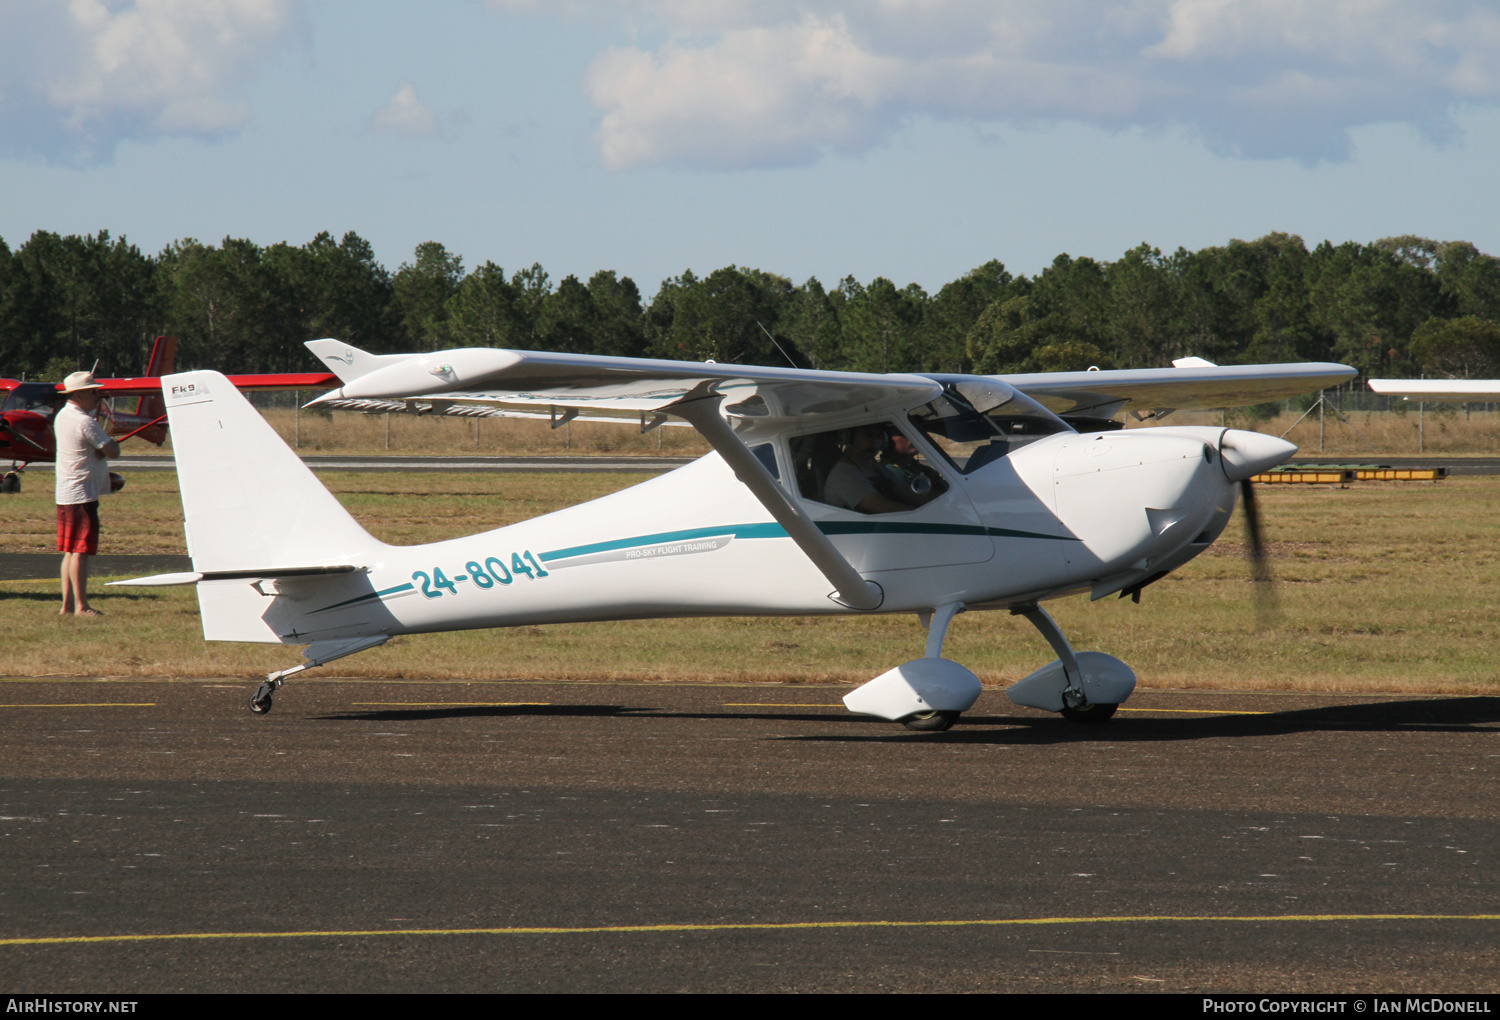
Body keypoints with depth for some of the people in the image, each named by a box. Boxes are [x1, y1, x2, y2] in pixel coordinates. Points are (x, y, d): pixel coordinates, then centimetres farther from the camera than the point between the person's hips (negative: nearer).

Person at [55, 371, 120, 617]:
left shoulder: (61, 417, 11)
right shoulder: (85, 422, -17)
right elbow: (113, 451, -19)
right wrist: (113, 443, 4)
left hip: (64, 495, 9)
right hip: (82, 494, -9)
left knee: (70, 551, 12)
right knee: (80, 551, -7)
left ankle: (68, 604, 14)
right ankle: (81, 606, -7)